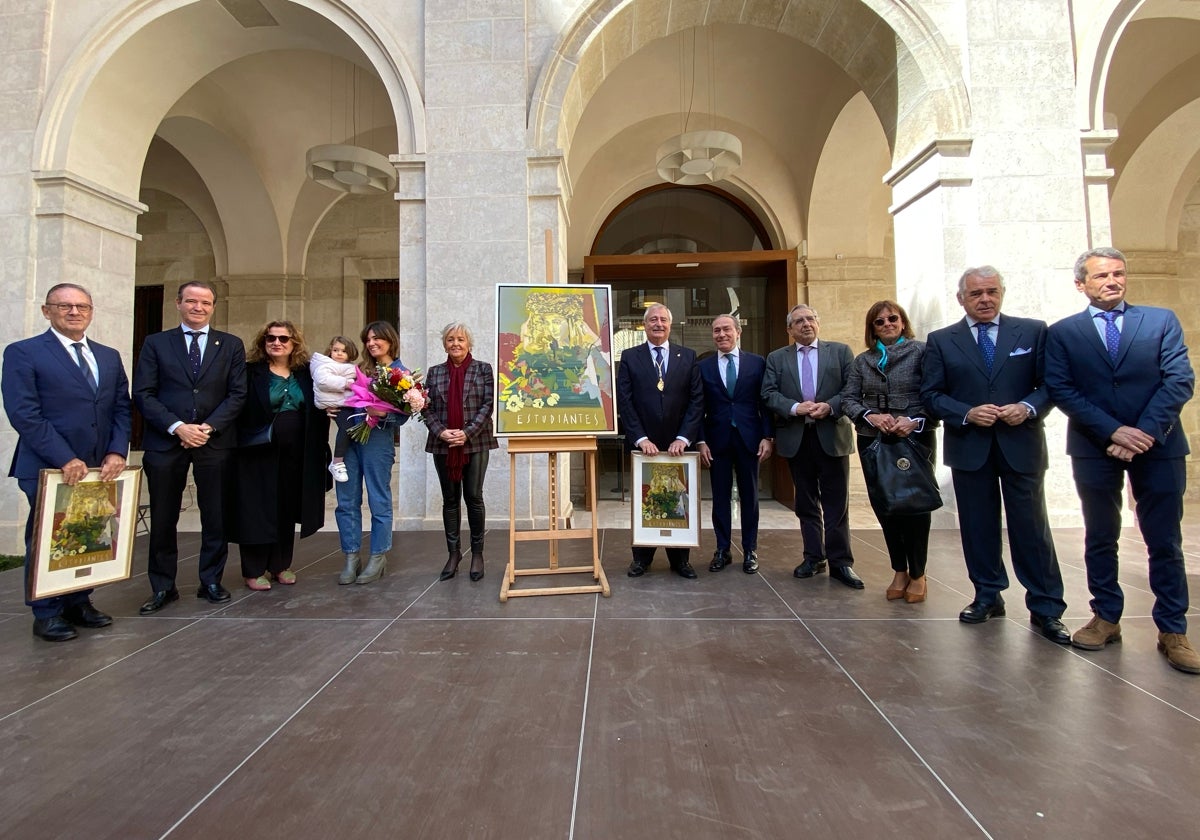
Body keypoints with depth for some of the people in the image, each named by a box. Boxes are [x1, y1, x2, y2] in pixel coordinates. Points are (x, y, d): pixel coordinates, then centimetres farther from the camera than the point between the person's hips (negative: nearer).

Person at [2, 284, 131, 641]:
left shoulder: (109, 356, 13)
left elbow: (121, 409, 10)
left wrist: (117, 452, -4)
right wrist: (65, 459, -17)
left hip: (99, 467, 5)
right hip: (48, 468, -4)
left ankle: (79, 603, 24)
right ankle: (46, 614, 20)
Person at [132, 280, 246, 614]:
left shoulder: (231, 345, 8)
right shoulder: (156, 343, 8)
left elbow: (237, 394, 2)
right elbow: (143, 393, 1)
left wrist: (209, 427, -10)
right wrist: (177, 427, -12)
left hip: (214, 442, 0)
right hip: (165, 441, 0)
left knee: (216, 517, 6)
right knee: (163, 518, 6)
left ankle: (211, 581, 18)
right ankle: (163, 587, 19)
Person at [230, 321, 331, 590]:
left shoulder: (305, 374, 9)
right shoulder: (251, 372, -2)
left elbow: (316, 411, 14)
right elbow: (238, 408, -7)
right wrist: (244, 440, -18)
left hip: (295, 455, 4)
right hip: (260, 453, -4)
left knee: (287, 510, 11)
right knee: (258, 510, 3)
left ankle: (281, 565, 23)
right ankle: (253, 571, 13)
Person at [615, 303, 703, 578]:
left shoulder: (688, 356, 5)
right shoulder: (629, 357, 2)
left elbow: (697, 399, -1)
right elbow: (624, 401, -4)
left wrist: (683, 438, -10)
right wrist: (640, 438, -13)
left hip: (678, 444, 1)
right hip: (644, 444, -1)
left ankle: (680, 558, 22)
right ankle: (642, 557, 23)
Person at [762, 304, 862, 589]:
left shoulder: (840, 351, 6)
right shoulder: (776, 358, 10)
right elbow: (769, 393, 0)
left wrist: (830, 406, -18)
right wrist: (795, 408, -16)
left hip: (832, 436, -1)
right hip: (796, 438, 2)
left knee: (837, 503, 1)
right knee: (806, 502, 10)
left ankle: (840, 562, 9)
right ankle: (814, 557, 20)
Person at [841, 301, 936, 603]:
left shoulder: (921, 351, 0)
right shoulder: (862, 360, 10)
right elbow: (848, 398, 4)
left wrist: (915, 420, -20)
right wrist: (870, 416, -14)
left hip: (916, 439, -3)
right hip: (873, 441, 3)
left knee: (916, 504, 4)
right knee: (884, 506, 6)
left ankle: (918, 575, 21)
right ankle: (899, 572, 23)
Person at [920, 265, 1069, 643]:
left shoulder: (1033, 331, 6)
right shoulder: (940, 341, 5)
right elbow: (930, 394, 2)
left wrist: (1029, 407, -14)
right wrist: (967, 414, -13)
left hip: (1021, 444, -1)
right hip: (969, 446, 1)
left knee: (1031, 526, 2)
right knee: (978, 526, 9)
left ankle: (1046, 608, 14)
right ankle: (988, 596, 24)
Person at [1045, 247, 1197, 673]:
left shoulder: (1162, 320, 7)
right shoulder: (1063, 332, 5)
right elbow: (1061, 390, -4)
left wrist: (1145, 433, -14)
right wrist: (1113, 431, -14)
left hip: (1158, 445, 0)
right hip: (1094, 448, 0)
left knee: (1164, 541, 6)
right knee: (1100, 538, 9)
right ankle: (1106, 618, 21)